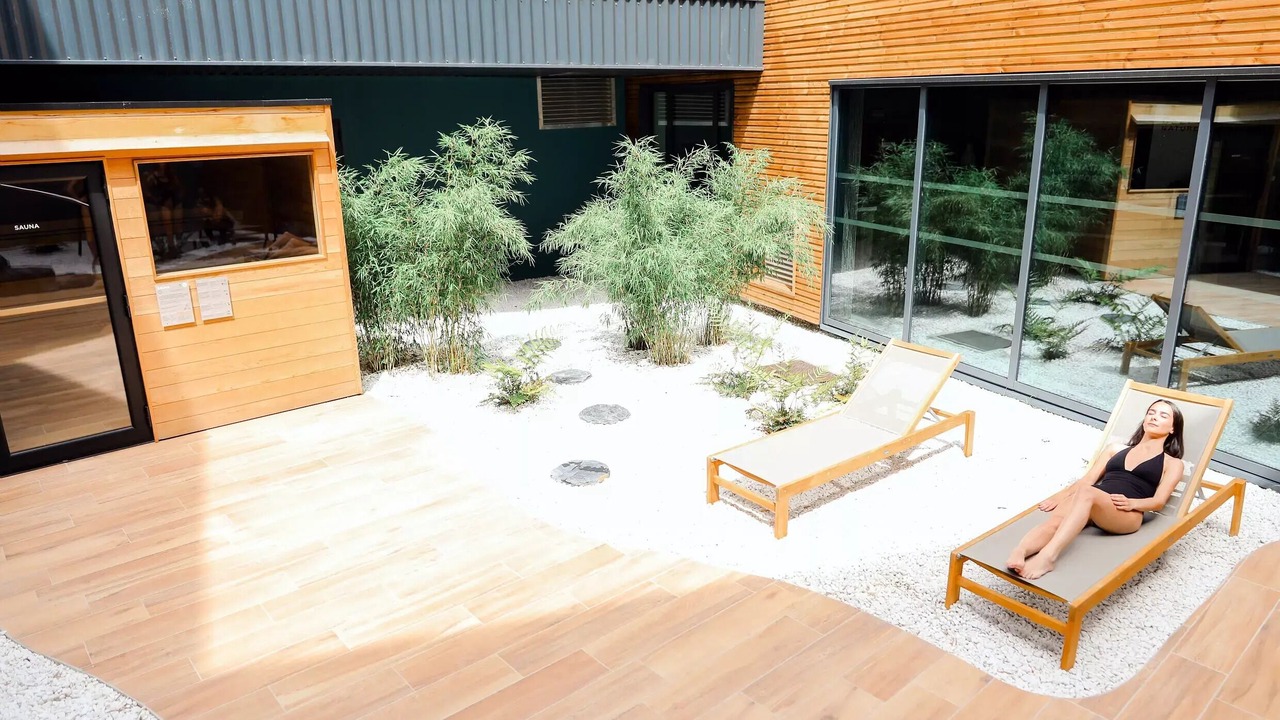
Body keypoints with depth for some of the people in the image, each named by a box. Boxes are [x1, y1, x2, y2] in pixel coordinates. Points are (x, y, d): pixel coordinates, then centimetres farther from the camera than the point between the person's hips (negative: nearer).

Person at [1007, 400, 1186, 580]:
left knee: (1087, 493, -39)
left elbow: (1159, 501, 6)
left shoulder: (1172, 463, 22)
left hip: (1128, 514, -4)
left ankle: (1047, 556, -57)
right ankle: (1017, 555, -60)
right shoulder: (1115, 449, 31)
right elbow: (1088, 479, 21)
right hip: (1092, 503, 4)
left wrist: (1131, 503, -15)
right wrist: (1061, 495, 2)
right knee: (1055, 520, -33)